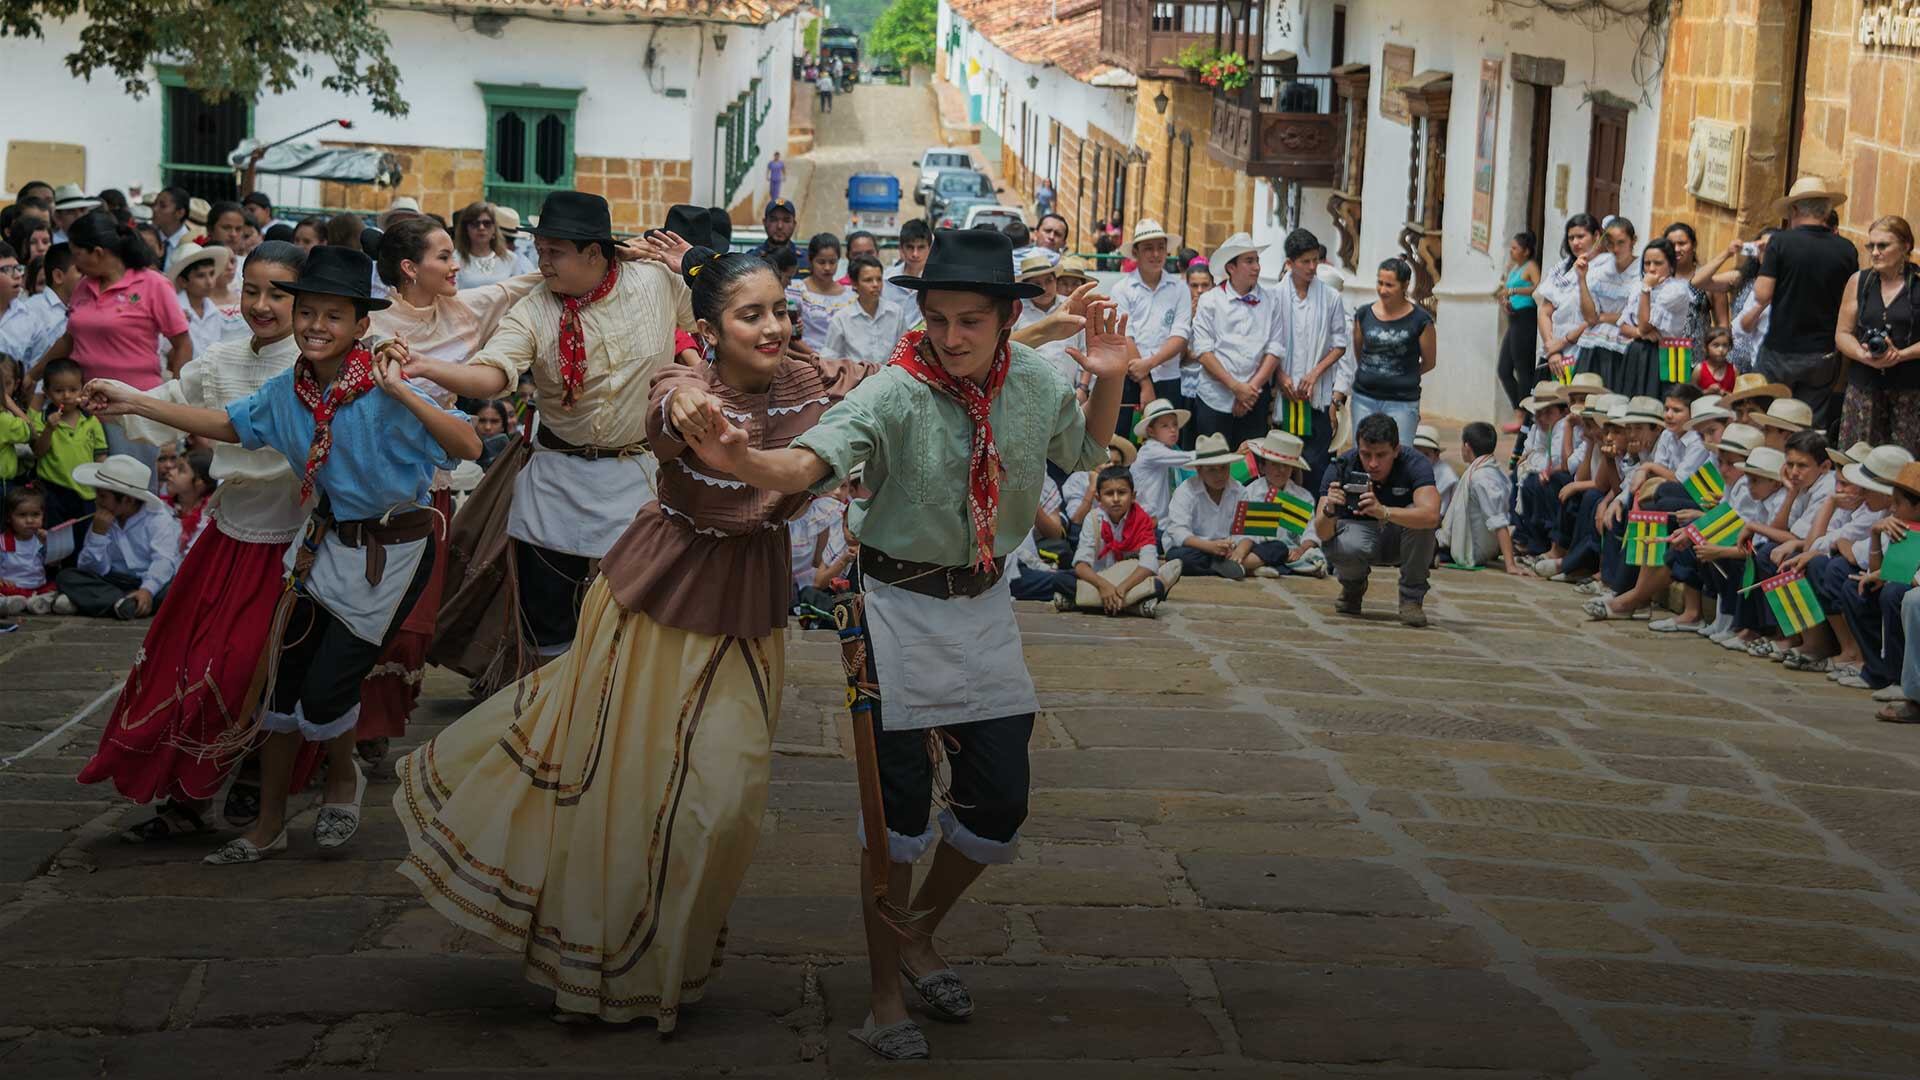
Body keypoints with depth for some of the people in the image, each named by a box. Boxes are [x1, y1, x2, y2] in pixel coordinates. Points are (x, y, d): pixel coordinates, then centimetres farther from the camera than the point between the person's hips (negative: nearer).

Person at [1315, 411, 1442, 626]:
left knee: (1419, 517, -33)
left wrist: (1382, 512, -57)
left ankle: (1411, 598, -12)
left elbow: (1431, 515, -43)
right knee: (1340, 547, -34)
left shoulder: (1414, 464, -25)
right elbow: (1322, 533, -27)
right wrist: (1329, 511, -50)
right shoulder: (1342, 467, -22)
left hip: (1402, 539, 0)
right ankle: (1353, 586, 5)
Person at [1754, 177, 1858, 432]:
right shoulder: (1845, 249, -2)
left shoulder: (1781, 242, -11)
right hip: (1823, 355, 3)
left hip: (1780, 351, -3)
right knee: (1814, 429, 9)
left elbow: (1762, 295, -13)